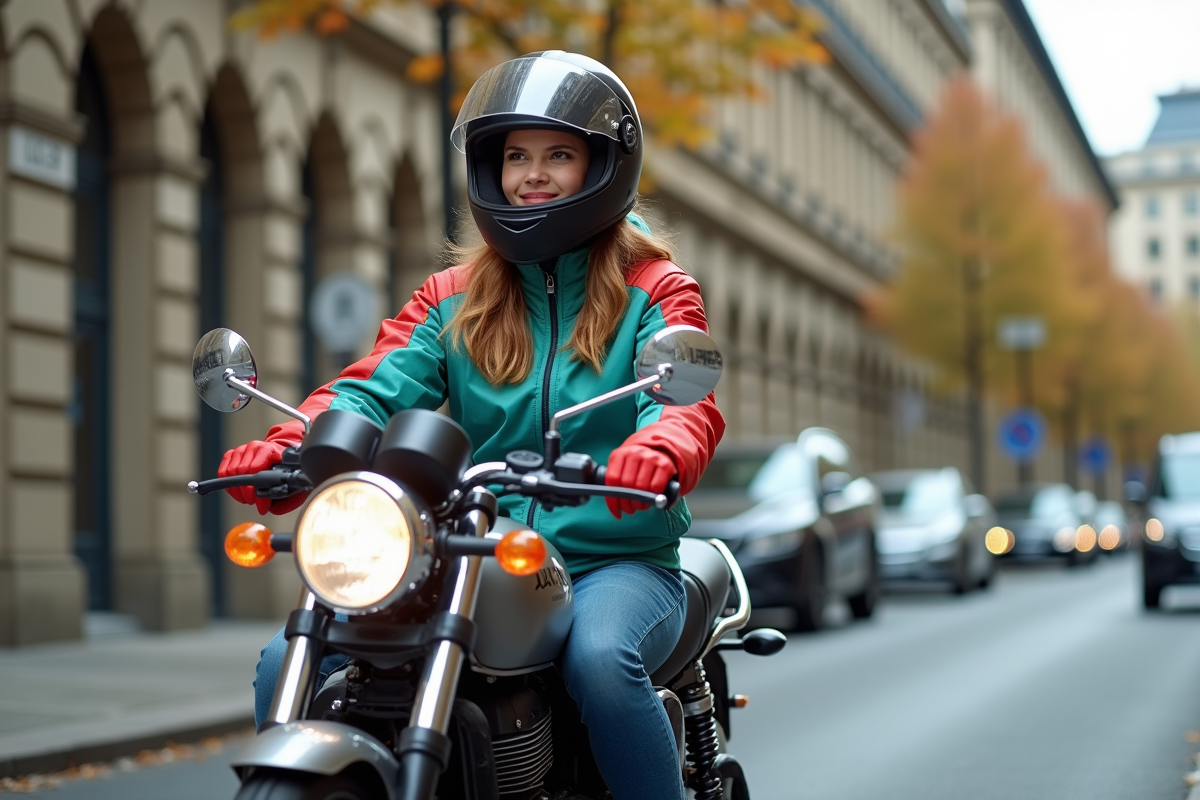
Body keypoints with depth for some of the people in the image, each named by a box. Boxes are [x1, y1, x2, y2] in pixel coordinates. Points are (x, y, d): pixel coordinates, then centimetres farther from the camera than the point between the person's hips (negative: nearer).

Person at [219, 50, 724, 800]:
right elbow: (378, 387, -1)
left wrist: (658, 451, -39)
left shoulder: (655, 292, 5)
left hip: (616, 561, -3)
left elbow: (686, 401, -13)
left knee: (600, 658, -36)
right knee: (289, 665, -12)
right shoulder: (454, 297, 15)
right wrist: (289, 446, -23)